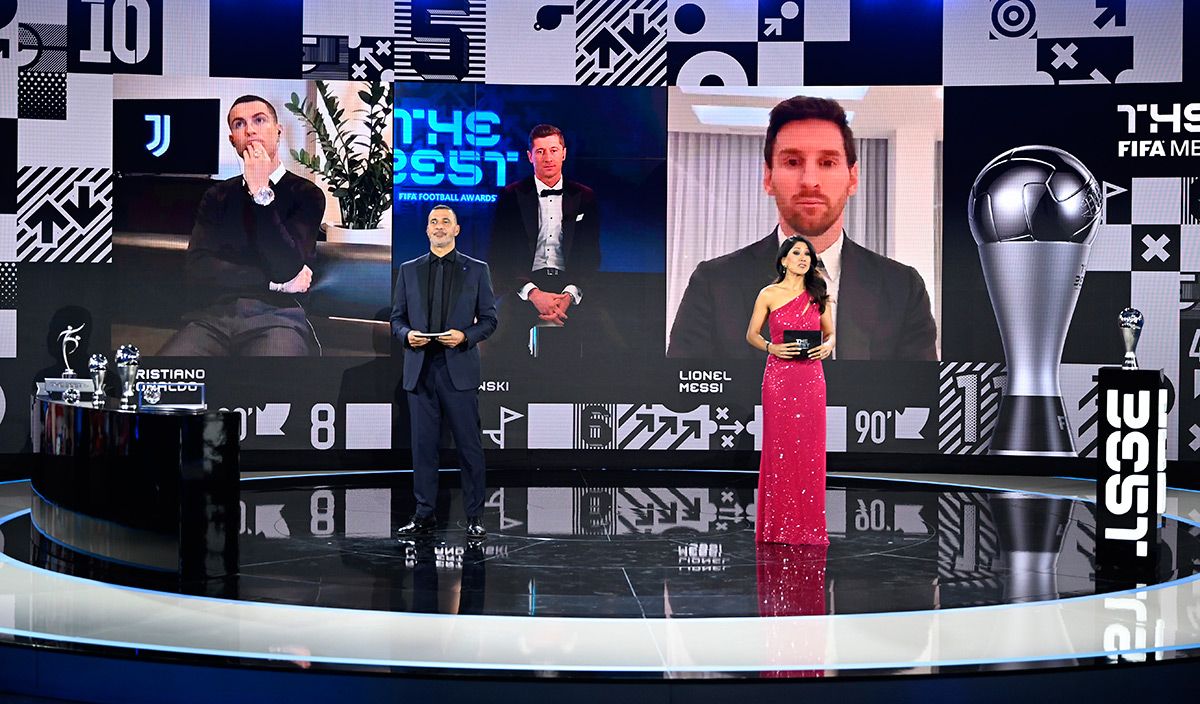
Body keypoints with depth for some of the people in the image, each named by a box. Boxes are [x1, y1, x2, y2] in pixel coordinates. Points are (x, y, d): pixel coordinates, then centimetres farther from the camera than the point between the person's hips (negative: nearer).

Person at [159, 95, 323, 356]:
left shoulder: (306, 194, 9)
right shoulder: (217, 196, 19)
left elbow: (288, 268, -6)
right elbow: (198, 271, 5)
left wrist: (261, 192, -6)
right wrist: (274, 281, -3)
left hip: (275, 315, -2)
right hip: (213, 314, 2)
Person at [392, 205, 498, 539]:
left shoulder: (477, 270, 6)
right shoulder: (409, 270, 12)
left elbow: (488, 320, 5)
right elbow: (397, 319, 13)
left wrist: (465, 336, -13)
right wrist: (407, 334, -8)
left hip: (459, 370, -2)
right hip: (420, 370, 2)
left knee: (469, 446, -1)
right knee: (423, 445, 5)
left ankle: (474, 517, 6)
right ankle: (424, 515, 12)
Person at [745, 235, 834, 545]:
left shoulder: (818, 295, 9)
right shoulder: (769, 295, 3)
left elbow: (830, 332, 16)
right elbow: (751, 334, 6)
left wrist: (828, 346, -6)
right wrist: (771, 347, -12)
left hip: (811, 377, 2)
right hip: (778, 377, -2)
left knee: (810, 449, 2)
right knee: (779, 448, -1)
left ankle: (808, 524, 9)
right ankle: (779, 523, 6)